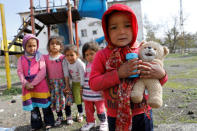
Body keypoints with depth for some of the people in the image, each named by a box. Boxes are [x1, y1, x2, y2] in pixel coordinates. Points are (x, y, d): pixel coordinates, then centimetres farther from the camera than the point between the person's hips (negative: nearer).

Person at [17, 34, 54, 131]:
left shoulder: (40, 57, -2)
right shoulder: (21, 59, 7)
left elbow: (43, 71, -11)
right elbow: (20, 72, 0)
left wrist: (33, 83, -16)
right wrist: (25, 83, -15)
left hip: (40, 84, -3)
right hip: (27, 86, 3)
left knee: (45, 105, 7)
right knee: (33, 107, 14)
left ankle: (49, 122, 25)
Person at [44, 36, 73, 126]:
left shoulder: (63, 57, -7)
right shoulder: (46, 58, 2)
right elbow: (45, 72, 6)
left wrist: (67, 84, -10)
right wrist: (47, 83, 3)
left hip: (62, 81, -2)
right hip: (52, 83, 3)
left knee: (65, 98, 6)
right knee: (55, 100, 11)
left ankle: (68, 116, 26)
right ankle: (59, 117, 31)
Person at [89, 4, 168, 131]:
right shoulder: (102, 55, -8)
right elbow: (93, 84, -14)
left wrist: (161, 74, -21)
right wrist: (118, 73, -26)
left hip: (142, 114, 1)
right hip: (115, 116, 0)